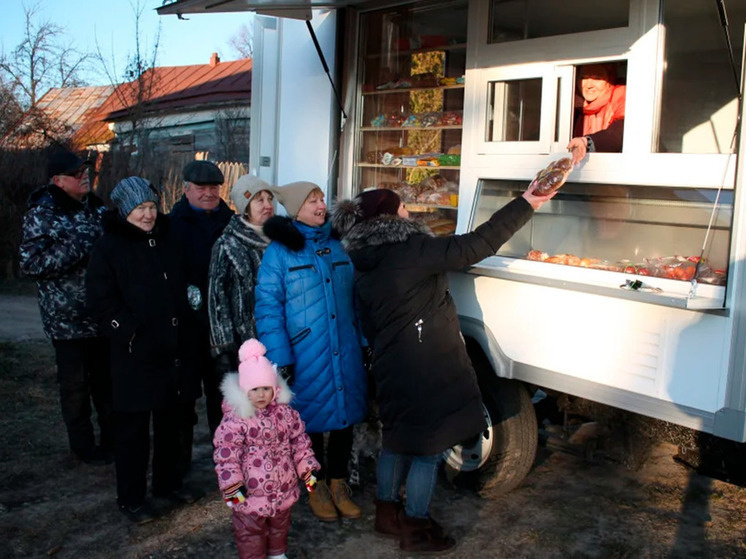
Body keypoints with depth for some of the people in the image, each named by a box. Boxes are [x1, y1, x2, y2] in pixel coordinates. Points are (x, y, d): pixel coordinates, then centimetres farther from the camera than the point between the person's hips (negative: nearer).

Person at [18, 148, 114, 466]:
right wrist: (75, 250, -23)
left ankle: (112, 439, 28)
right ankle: (84, 447, 21)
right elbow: (30, 263, -15)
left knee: (107, 380, 14)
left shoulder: (97, 208, 9)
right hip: (67, 319, -5)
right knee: (75, 384, 6)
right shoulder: (41, 215, -9)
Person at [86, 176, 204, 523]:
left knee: (171, 420, 16)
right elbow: (101, 300, -9)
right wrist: (129, 331, -17)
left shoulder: (167, 239, 10)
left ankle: (168, 482, 32)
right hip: (135, 354, -5)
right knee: (133, 426, 3)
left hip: (174, 349, 5)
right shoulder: (109, 247, -6)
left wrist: (187, 330, 10)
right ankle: (131, 498, 16)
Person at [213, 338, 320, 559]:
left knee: (280, 524, 25)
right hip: (251, 491, -5)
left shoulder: (285, 413, -5)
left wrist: (307, 469, 4)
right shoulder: (235, 419, -19)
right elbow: (226, 454, -18)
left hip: (282, 487, 5)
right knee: (250, 530, 9)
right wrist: (232, 485, -20)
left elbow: (300, 442, 5)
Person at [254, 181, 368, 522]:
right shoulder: (278, 252, -7)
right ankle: (318, 486, 30)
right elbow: (268, 307, -11)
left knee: (345, 416, 11)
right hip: (306, 358, -4)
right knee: (312, 419, 9)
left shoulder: (336, 247, 9)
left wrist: (364, 343, 11)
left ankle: (339, 483, 31)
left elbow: (353, 299, 13)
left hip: (345, 353, 4)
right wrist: (280, 359, -15)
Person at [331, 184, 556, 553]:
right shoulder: (410, 251, -21)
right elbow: (474, 246, -24)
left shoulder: (364, 266, 5)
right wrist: (525, 204, -20)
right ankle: (415, 530, 20)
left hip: (392, 368, 8)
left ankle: (387, 512, 36)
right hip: (425, 370, -8)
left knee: (397, 440, 22)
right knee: (428, 447, 6)